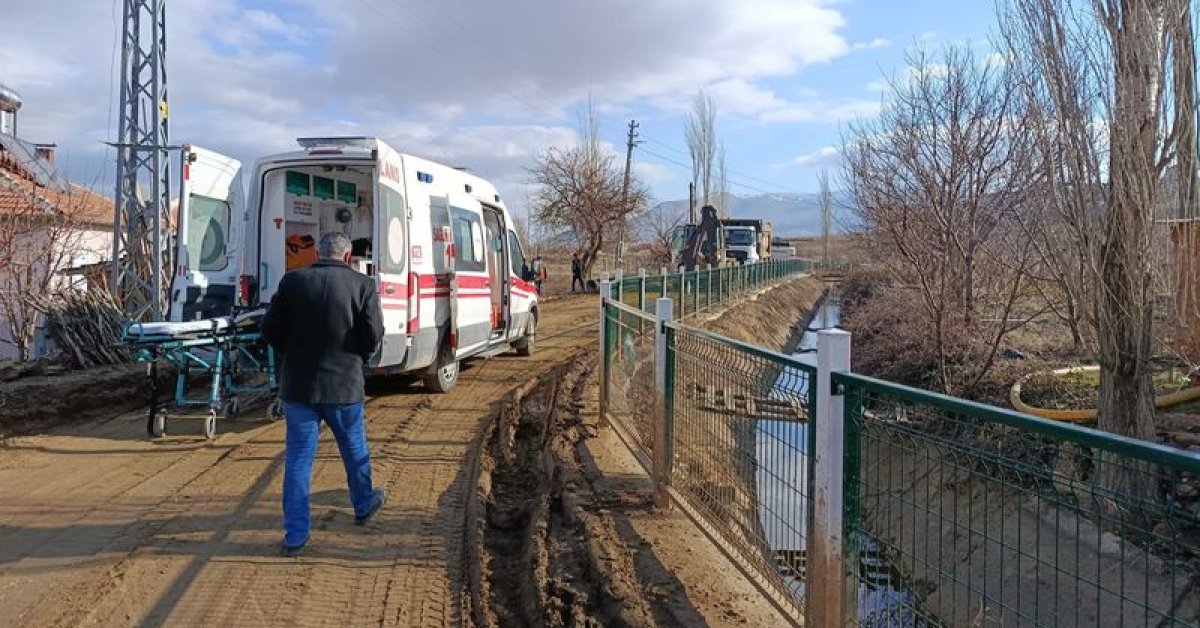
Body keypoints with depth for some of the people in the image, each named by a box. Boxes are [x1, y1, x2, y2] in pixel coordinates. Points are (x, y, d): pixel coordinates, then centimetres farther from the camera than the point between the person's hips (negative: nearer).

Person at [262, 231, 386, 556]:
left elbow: (270, 330, -1)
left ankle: (295, 535, 8)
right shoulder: (362, 285, -6)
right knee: (355, 450, 20)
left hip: (298, 384, 1)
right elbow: (374, 334, -11)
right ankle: (364, 505, 41)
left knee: (298, 459, 7)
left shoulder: (292, 281, -2)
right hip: (344, 384, -1)